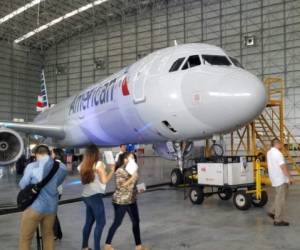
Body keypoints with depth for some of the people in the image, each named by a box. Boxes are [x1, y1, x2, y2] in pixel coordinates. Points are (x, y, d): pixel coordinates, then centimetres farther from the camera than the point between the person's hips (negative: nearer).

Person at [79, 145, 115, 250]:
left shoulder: (83, 165, 7)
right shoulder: (99, 164, -11)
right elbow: (104, 180, -15)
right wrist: (112, 170, -4)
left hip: (86, 196, 7)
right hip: (95, 197, -7)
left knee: (89, 222, 17)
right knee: (100, 223, -1)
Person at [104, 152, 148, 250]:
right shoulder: (120, 171, -16)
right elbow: (121, 186, -23)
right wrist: (132, 177, -24)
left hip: (131, 200, 8)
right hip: (121, 201, -8)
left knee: (136, 222, 8)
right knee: (117, 223, 3)